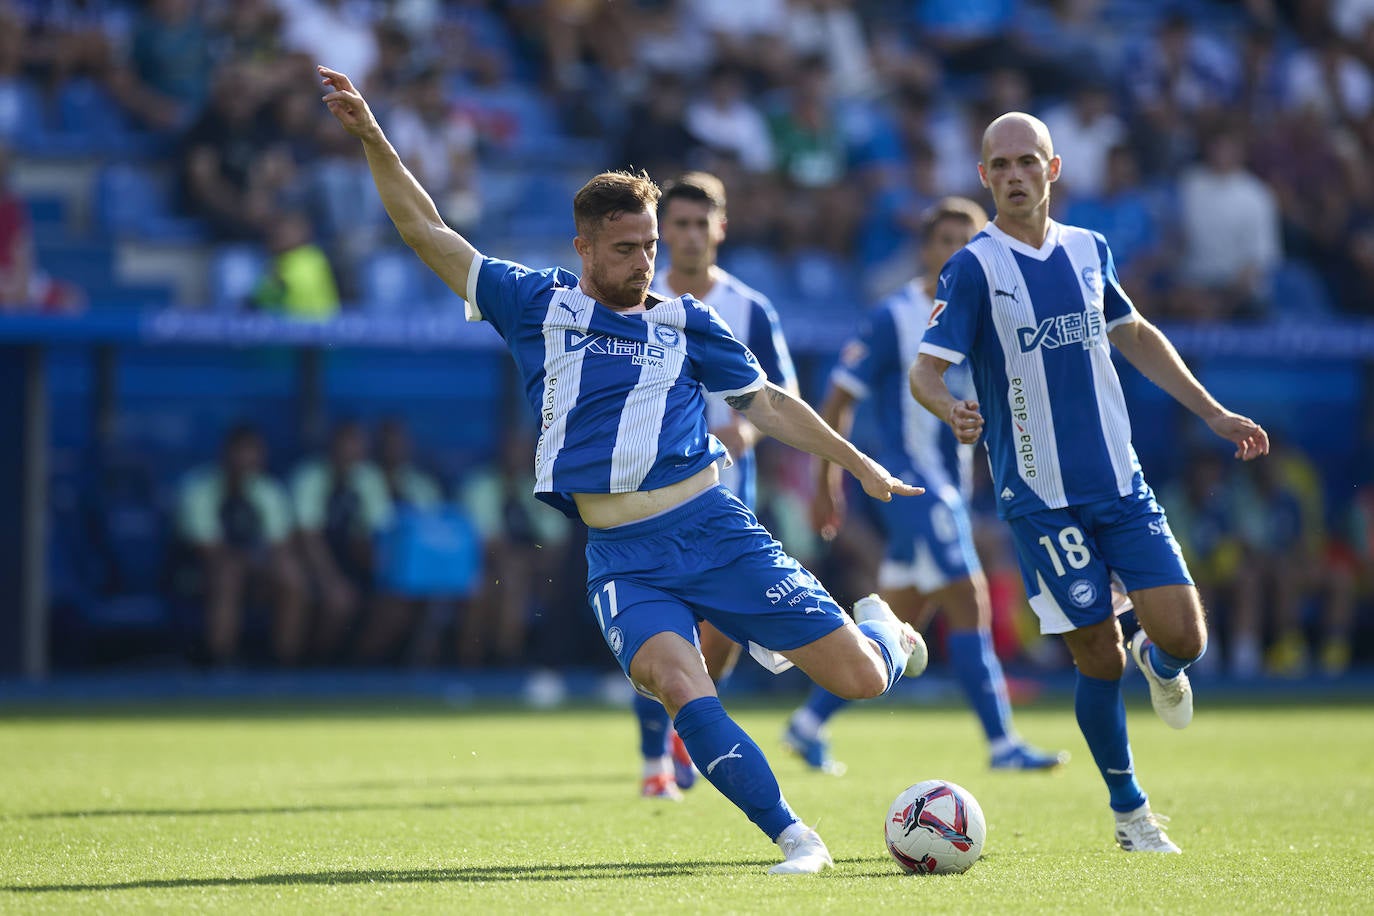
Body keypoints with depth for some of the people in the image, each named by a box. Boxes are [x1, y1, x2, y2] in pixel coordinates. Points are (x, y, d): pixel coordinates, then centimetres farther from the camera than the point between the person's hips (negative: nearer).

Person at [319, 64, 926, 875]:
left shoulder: (683, 322, 9)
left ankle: (881, 629, 34)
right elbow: (427, 231, 9)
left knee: (861, 680, -4)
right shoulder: (537, 305, 7)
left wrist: (861, 466, 16)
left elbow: (766, 403, 17)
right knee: (678, 684, -28)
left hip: (712, 527, 1)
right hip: (621, 555, 0)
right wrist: (372, 138, 1)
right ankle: (794, 839, -18)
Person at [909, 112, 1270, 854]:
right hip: (1040, 498, -4)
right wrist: (953, 411, -36)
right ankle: (1130, 813, 18)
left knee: (1184, 636, -7)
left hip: (1121, 483, 4)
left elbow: (1134, 337, 24)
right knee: (1097, 657, -2)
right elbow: (925, 371, -13)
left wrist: (1213, 414, 23)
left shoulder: (1089, 251, 7)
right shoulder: (974, 268, -8)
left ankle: (1158, 664, 31)